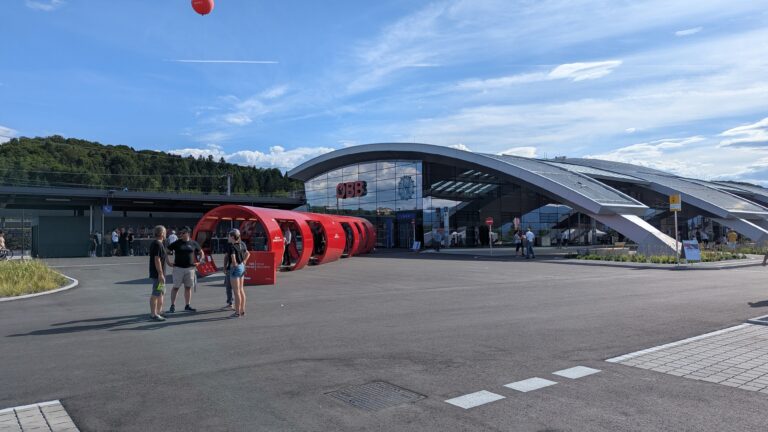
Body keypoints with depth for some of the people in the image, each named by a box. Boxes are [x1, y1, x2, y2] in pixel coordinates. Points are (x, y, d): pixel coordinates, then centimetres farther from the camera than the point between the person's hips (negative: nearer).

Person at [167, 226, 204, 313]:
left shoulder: (193, 244, 6)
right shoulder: (176, 243, 0)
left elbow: (201, 253, 17)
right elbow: (166, 252, 2)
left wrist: (199, 261, 5)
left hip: (190, 268, 2)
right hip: (178, 268, -2)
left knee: (188, 287, 7)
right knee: (176, 287, -1)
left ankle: (187, 306, 15)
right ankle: (172, 306, 5)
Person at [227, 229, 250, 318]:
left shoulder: (231, 246, -17)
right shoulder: (241, 244, 8)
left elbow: (233, 258, -29)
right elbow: (248, 254, 17)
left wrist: (234, 264, -11)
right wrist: (243, 262, 12)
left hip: (235, 268, -9)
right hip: (242, 267, 9)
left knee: (236, 291, -2)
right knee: (241, 290, 15)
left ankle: (237, 312, 3)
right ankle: (242, 311, 20)